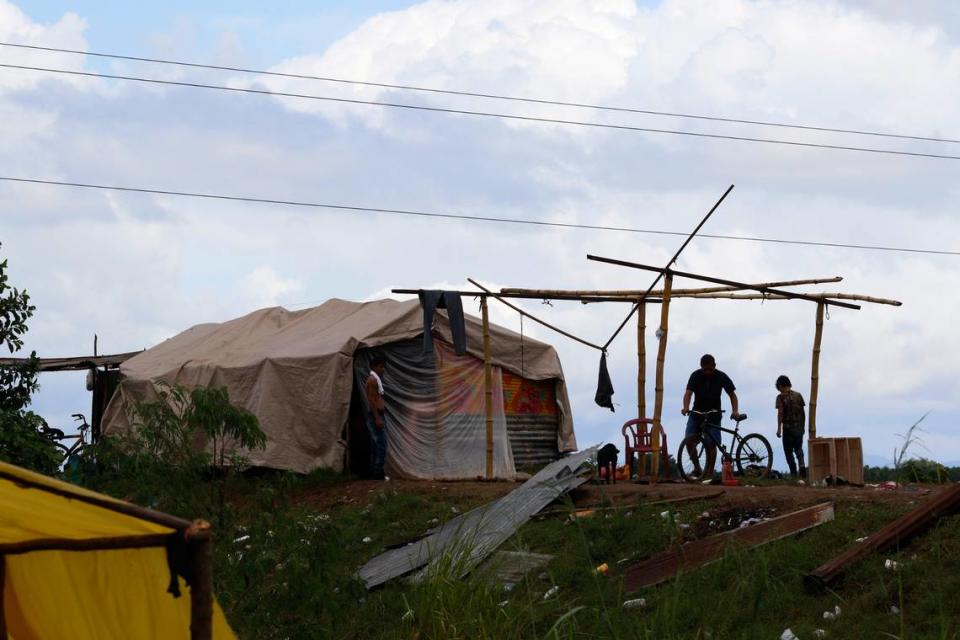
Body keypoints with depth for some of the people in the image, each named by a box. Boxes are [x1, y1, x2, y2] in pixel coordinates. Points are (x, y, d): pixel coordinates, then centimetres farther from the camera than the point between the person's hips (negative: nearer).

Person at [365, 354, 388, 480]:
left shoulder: (376, 379, 18)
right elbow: (372, 400, -19)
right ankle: (378, 472, -12)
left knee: (376, 445, 11)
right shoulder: (372, 379, -13)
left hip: (378, 415, 11)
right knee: (381, 444, -11)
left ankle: (374, 472, 13)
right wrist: (377, 418, -23)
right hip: (376, 415, -11)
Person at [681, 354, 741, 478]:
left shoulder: (721, 377, -7)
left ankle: (709, 474, -2)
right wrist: (686, 407, -38)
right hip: (697, 412, 1)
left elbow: (732, 395, -1)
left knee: (710, 445, -9)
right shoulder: (696, 376, -8)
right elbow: (688, 393, -19)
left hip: (713, 415, -1)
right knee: (689, 440, -13)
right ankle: (697, 467, 4)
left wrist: (735, 411, -17)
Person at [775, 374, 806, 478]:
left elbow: (780, 413, -13)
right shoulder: (798, 395, 8)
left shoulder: (781, 397, -6)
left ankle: (793, 472, -1)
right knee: (798, 448, 14)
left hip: (787, 427, -4)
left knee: (788, 451, 5)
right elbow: (803, 412, 10)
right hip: (798, 426, 4)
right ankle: (802, 465, -9)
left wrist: (779, 428, -12)